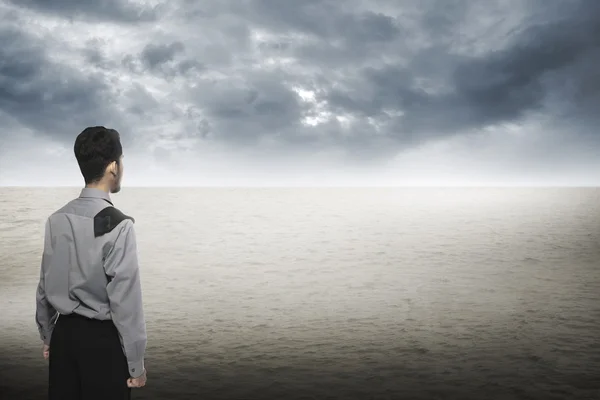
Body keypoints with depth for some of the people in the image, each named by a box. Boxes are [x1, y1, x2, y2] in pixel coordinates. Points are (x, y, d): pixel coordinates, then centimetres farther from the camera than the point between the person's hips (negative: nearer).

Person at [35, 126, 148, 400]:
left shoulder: (56, 220, 0)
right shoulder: (117, 224, -18)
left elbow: (45, 285, 7)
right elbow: (126, 300, -17)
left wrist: (47, 336, 20)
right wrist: (136, 363, -9)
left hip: (63, 333, 6)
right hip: (102, 338, -6)